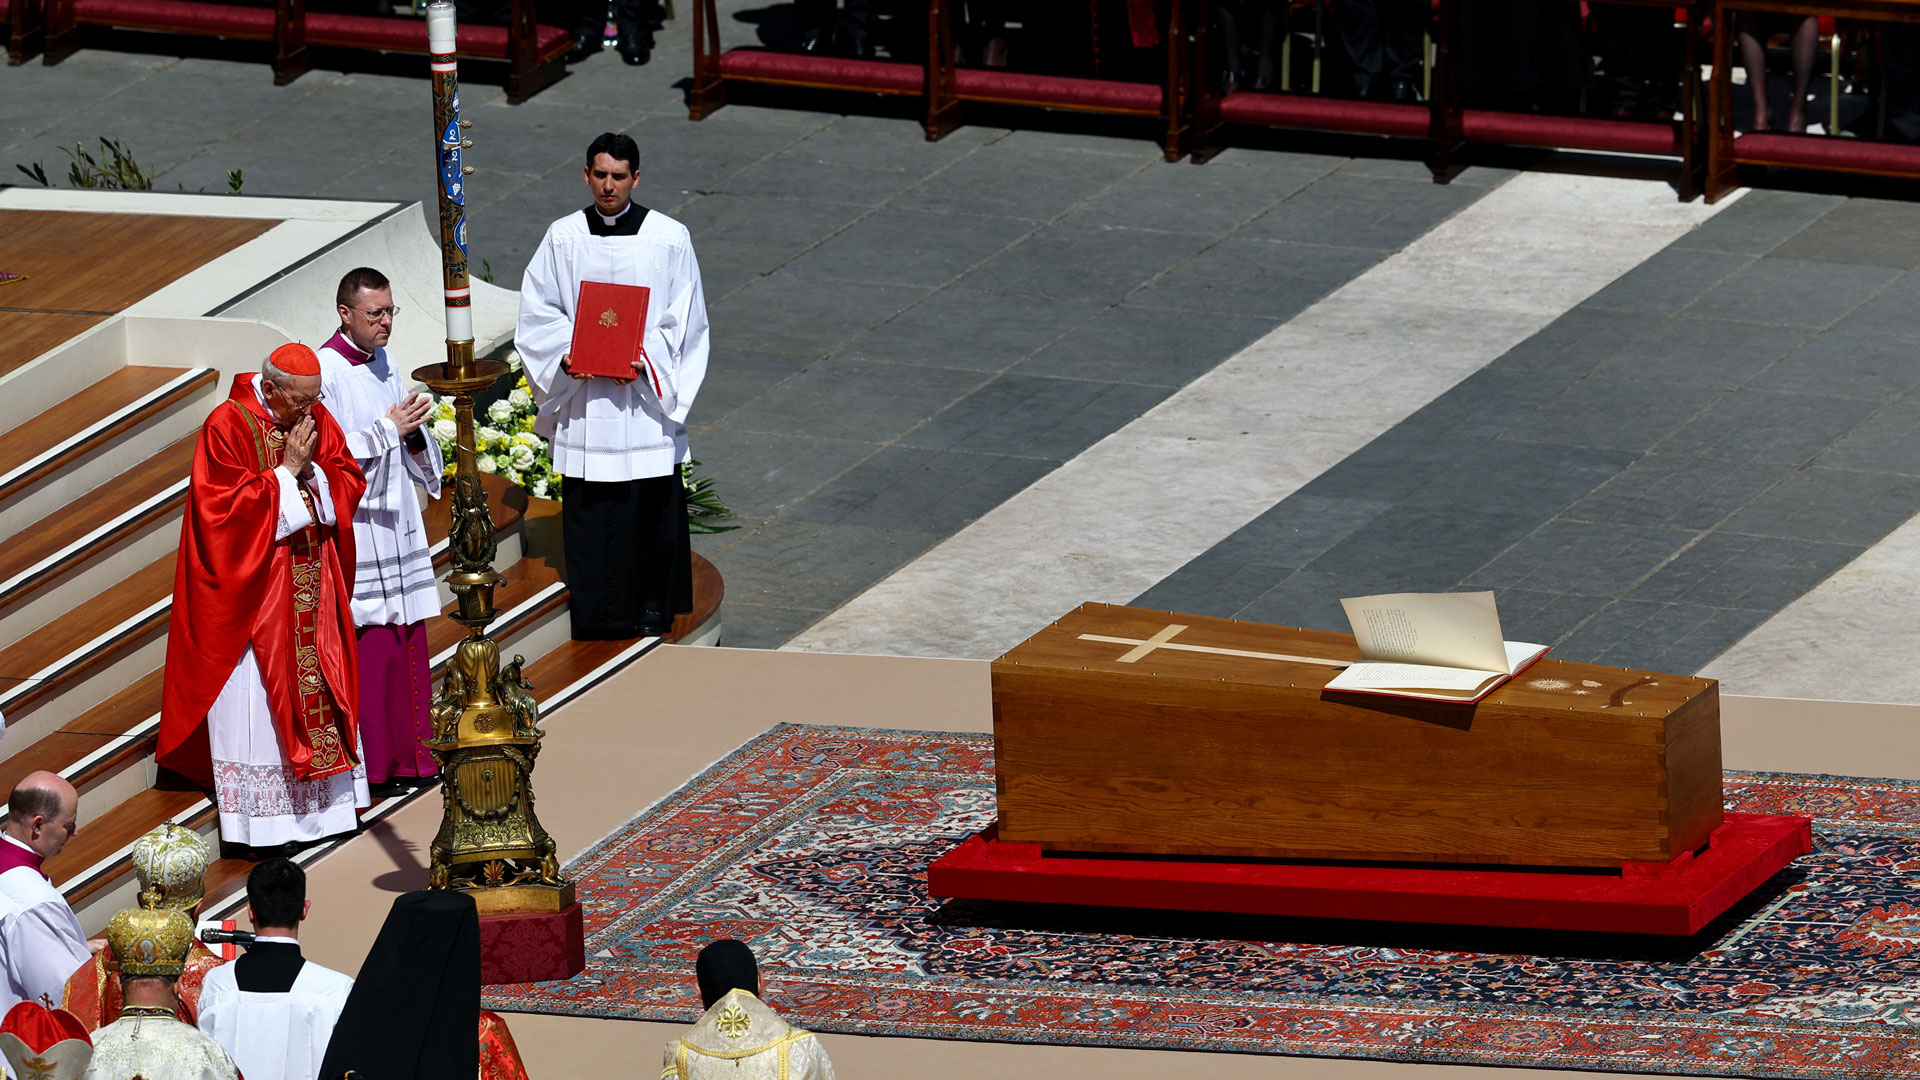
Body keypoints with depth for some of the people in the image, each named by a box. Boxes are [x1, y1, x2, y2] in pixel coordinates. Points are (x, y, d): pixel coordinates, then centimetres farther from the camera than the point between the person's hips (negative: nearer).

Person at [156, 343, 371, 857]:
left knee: (319, 690, 10)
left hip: (312, 586, 6)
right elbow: (230, 507, -20)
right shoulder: (227, 427, -15)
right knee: (260, 695, -5)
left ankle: (320, 804, 19)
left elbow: (349, 483, 5)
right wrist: (286, 472, -21)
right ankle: (265, 819, -2)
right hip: (252, 588, -6)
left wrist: (312, 470, -14)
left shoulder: (317, 420, 4)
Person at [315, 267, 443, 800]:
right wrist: (388, 429, -19)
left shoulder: (385, 365, 11)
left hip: (398, 525, 8)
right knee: (370, 646, -5)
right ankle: (376, 767, 2)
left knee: (407, 641, 9)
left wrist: (414, 433, -6)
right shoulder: (323, 371, -13)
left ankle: (408, 758, 17)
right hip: (356, 531, -8)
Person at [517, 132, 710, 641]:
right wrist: (565, 354, -11)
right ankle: (601, 614, 12)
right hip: (584, 403, 2)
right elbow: (538, 311, 7)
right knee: (589, 509, 3)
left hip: (648, 397, -2)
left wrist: (649, 356, -17)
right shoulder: (562, 238, 3)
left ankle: (653, 609, 16)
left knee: (653, 507, 2)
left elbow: (683, 320, -1)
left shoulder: (669, 239, -3)